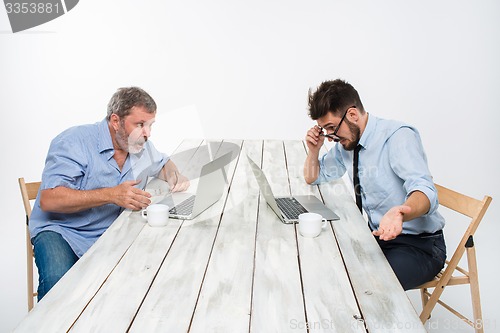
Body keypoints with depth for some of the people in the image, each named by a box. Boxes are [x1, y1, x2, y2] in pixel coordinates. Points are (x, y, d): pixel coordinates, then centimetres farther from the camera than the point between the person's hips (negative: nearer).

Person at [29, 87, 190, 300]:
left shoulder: (141, 146, 4)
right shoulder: (74, 142, -16)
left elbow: (162, 163, 26)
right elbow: (48, 200, -25)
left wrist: (173, 176, 1)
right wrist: (111, 195, -31)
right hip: (62, 231, -4)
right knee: (58, 279, -35)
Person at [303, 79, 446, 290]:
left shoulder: (399, 136, -19)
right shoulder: (346, 143, 4)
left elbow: (425, 190, -32)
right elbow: (313, 178, 18)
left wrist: (400, 213, -53)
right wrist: (314, 150, -2)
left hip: (419, 245, -7)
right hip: (380, 236, 7)